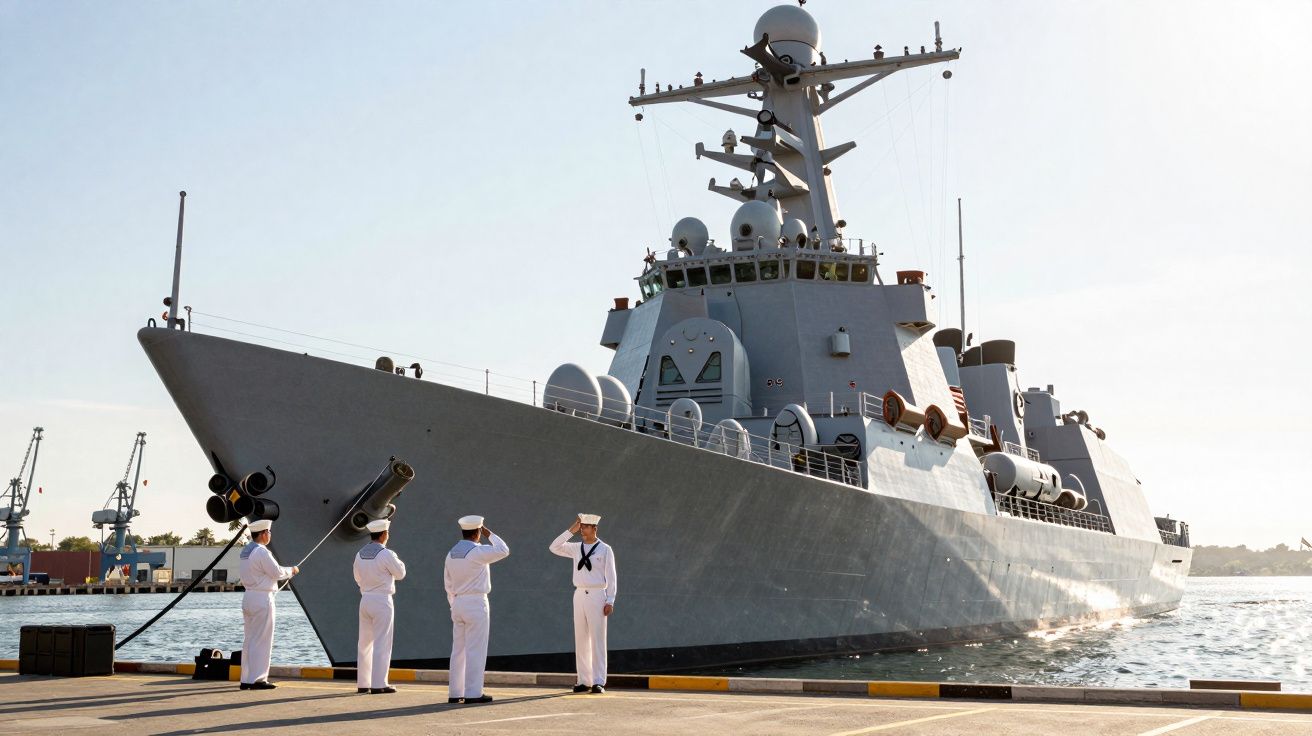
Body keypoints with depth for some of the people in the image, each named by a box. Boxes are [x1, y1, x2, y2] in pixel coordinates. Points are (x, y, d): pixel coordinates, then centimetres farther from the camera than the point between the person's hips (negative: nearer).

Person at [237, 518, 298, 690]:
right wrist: (291, 570, 4)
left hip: (248, 597, 9)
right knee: (261, 641, -3)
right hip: (262, 599, -9)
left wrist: (286, 571, 21)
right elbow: (277, 573, -14)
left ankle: (246, 679, 17)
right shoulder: (261, 552, -17)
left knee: (249, 640, 13)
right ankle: (257, 679, -2)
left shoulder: (245, 551, 11)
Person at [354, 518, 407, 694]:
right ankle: (378, 684, -4)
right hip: (382, 601, -6)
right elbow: (400, 574, -2)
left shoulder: (360, 554, 5)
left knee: (365, 643, 12)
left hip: (365, 600, 6)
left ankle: (362, 683, 16)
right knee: (382, 643, -2)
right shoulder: (386, 554, -14)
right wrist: (397, 560, 14)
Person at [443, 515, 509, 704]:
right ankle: (472, 693, -4)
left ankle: (454, 693, 12)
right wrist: (490, 535, 3)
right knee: (475, 650, -4)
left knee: (458, 650, 10)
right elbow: (503, 551, -7)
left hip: (458, 604, 7)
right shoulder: (477, 552, -13)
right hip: (476, 603, -7)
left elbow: (448, 583, 15)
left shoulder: (452, 553, 10)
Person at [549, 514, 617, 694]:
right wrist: (571, 531, -1)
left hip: (597, 595, -5)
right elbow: (554, 547, 4)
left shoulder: (605, 549, -2)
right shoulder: (576, 548, 10)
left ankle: (598, 682, -2)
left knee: (597, 640, -5)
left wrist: (610, 601, -9)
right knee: (580, 640, 4)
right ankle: (584, 681, 8)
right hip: (579, 595, 5)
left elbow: (611, 576, -3)